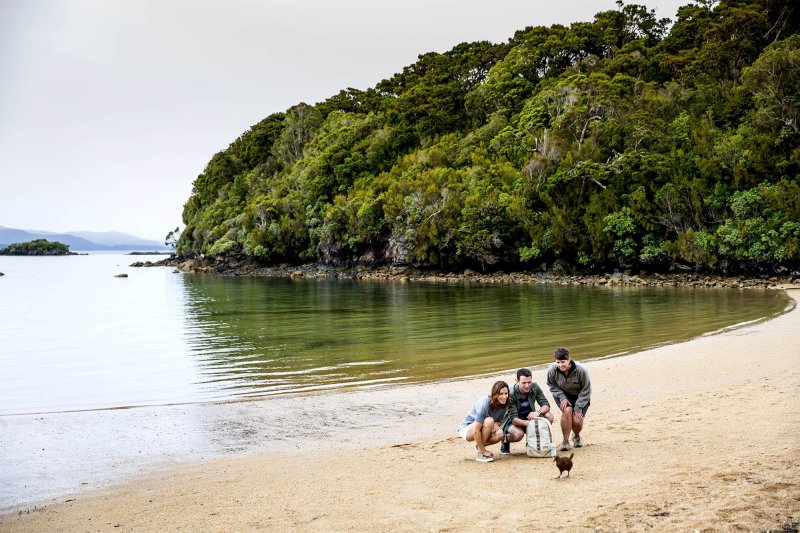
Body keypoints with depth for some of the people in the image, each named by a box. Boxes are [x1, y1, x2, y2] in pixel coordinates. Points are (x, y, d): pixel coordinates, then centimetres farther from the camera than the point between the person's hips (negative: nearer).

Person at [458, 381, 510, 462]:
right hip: (467, 429, -6)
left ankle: (479, 446, 5)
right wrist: (483, 451, -25)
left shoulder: (503, 404, -11)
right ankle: (480, 453, -19)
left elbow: (500, 421, 5)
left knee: (500, 434, -24)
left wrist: (496, 424, -21)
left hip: (481, 428, 6)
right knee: (489, 421, -34)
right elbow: (476, 431, -31)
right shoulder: (484, 404, -31)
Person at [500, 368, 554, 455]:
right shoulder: (511, 394, -26)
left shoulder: (534, 387, -12)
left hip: (529, 418, 5)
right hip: (513, 422, -5)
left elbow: (546, 405, -11)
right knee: (518, 434, -38)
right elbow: (513, 418, -29)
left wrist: (538, 412, -34)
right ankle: (505, 440, -1)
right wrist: (527, 423, -48)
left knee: (549, 416, -20)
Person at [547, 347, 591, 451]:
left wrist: (578, 408, -19)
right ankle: (565, 441, -13)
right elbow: (552, 385, -3)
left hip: (580, 397, -1)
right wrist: (562, 397, -17)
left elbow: (586, 390, -16)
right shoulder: (552, 370, -24)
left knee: (577, 421, -14)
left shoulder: (580, 370, -29)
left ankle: (576, 437, 25)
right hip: (562, 395, 1)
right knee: (567, 411, -29)